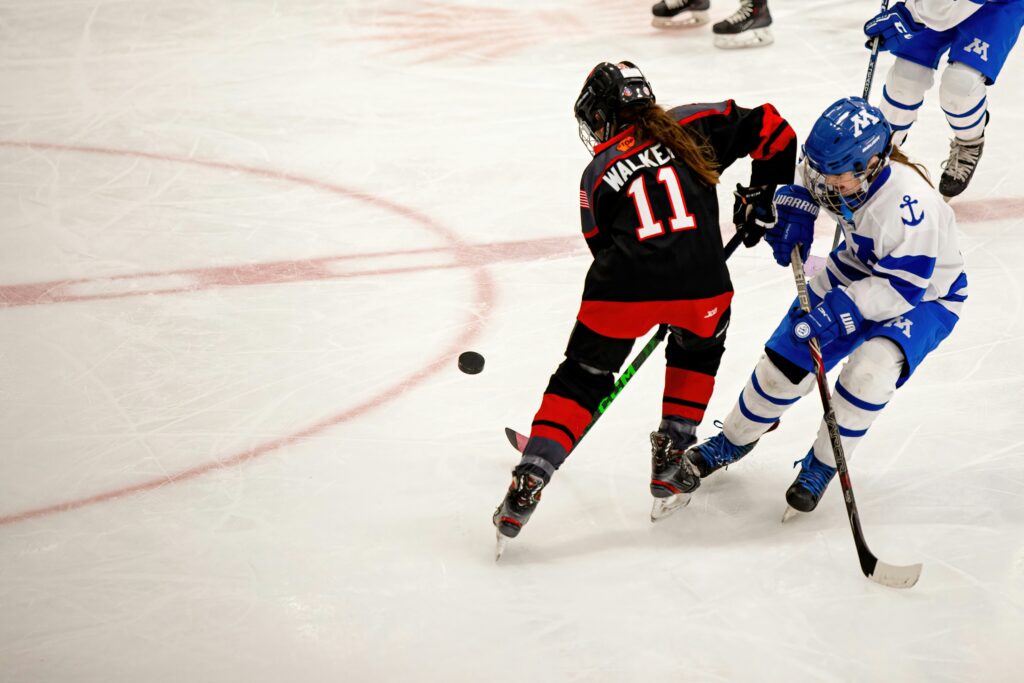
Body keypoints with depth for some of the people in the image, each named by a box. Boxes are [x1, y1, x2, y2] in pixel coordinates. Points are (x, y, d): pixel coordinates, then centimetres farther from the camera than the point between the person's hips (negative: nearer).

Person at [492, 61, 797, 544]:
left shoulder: (597, 174, 18)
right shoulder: (693, 126, 17)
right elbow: (770, 128, 14)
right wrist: (762, 194, 26)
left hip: (623, 288, 0)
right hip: (700, 284, 1)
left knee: (582, 377, 17)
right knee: (698, 347, 34)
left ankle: (529, 479, 7)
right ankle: (672, 454, 29)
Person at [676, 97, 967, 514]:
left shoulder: (908, 203, -39)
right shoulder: (837, 169, -19)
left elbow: (903, 288, -35)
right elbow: (803, 181, 7)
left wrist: (841, 308, -42)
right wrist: (792, 213, -11)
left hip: (925, 295, -6)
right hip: (858, 271, 6)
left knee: (870, 371, -32)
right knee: (785, 361, 3)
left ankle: (822, 465, -8)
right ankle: (733, 440, 31)